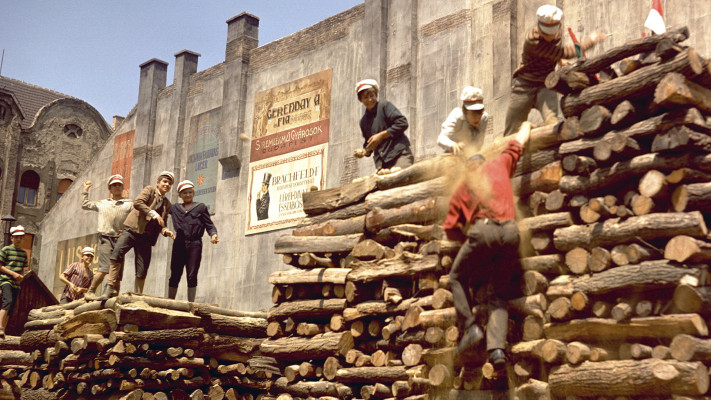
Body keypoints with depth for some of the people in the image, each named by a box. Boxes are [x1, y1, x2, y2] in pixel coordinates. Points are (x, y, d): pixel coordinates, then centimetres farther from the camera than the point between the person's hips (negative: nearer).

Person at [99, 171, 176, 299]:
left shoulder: (167, 204, 21)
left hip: (146, 237, 5)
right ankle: (110, 288, -21)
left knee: (142, 271, 0)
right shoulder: (149, 190, 6)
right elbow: (137, 202, -12)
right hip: (132, 229, -5)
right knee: (117, 253, -26)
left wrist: (166, 231, 2)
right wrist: (153, 213, -19)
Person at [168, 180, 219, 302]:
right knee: (175, 275, 1)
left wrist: (213, 234, -11)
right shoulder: (175, 208, 17)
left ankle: (191, 304, -1)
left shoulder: (201, 207, 11)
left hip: (195, 244, -2)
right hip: (179, 244, 2)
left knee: (192, 276, -3)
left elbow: (209, 224, 5)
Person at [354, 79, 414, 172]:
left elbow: (402, 123, -10)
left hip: (399, 155, -5)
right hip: (381, 163, 5)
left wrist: (381, 135, -11)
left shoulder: (384, 105, 0)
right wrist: (364, 152, 5)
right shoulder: (363, 121, 18)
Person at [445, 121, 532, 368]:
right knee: (498, 293, 10)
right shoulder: (499, 165, 26)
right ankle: (497, 347, -8)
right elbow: (519, 142, 42)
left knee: (458, 278, 19)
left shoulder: (461, 190, 24)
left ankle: (470, 327, 1)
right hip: (510, 231, 2)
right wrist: (526, 126, 62)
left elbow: (450, 230, 20)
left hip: (483, 229, -2)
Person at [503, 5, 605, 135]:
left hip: (546, 85, 4)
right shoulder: (532, 40, -23)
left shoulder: (558, 33, -1)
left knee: (551, 120, -27)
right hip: (524, 86, -4)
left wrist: (559, 59, 2)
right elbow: (563, 53, -24)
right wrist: (590, 41, -15)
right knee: (511, 134, 1)